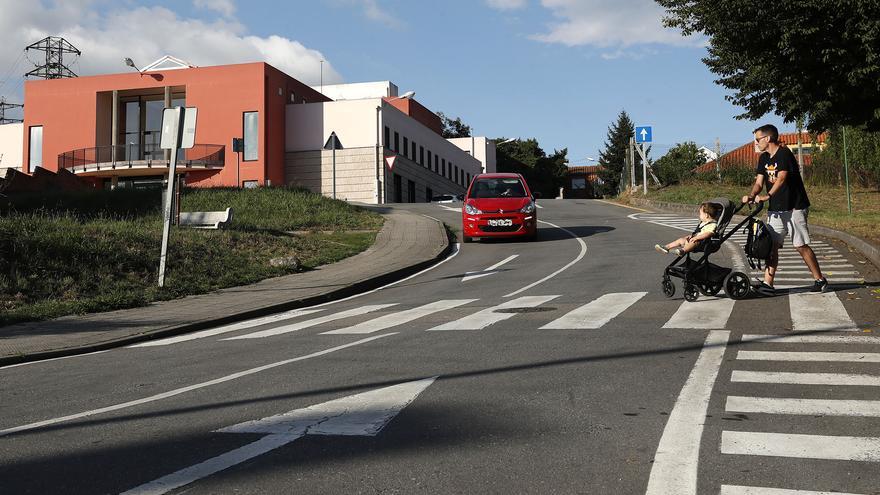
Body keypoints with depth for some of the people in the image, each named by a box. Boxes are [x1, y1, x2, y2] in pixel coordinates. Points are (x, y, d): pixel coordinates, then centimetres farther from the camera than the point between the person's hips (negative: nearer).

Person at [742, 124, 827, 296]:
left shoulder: (784, 153, -13)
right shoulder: (764, 158, 11)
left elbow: (781, 178, -26)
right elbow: (759, 182, 6)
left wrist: (767, 196, -39)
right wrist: (751, 195, -15)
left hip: (795, 207, -7)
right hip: (775, 209, 7)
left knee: (801, 246, -2)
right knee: (771, 245, 0)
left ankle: (820, 280, 13)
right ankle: (767, 284, -2)